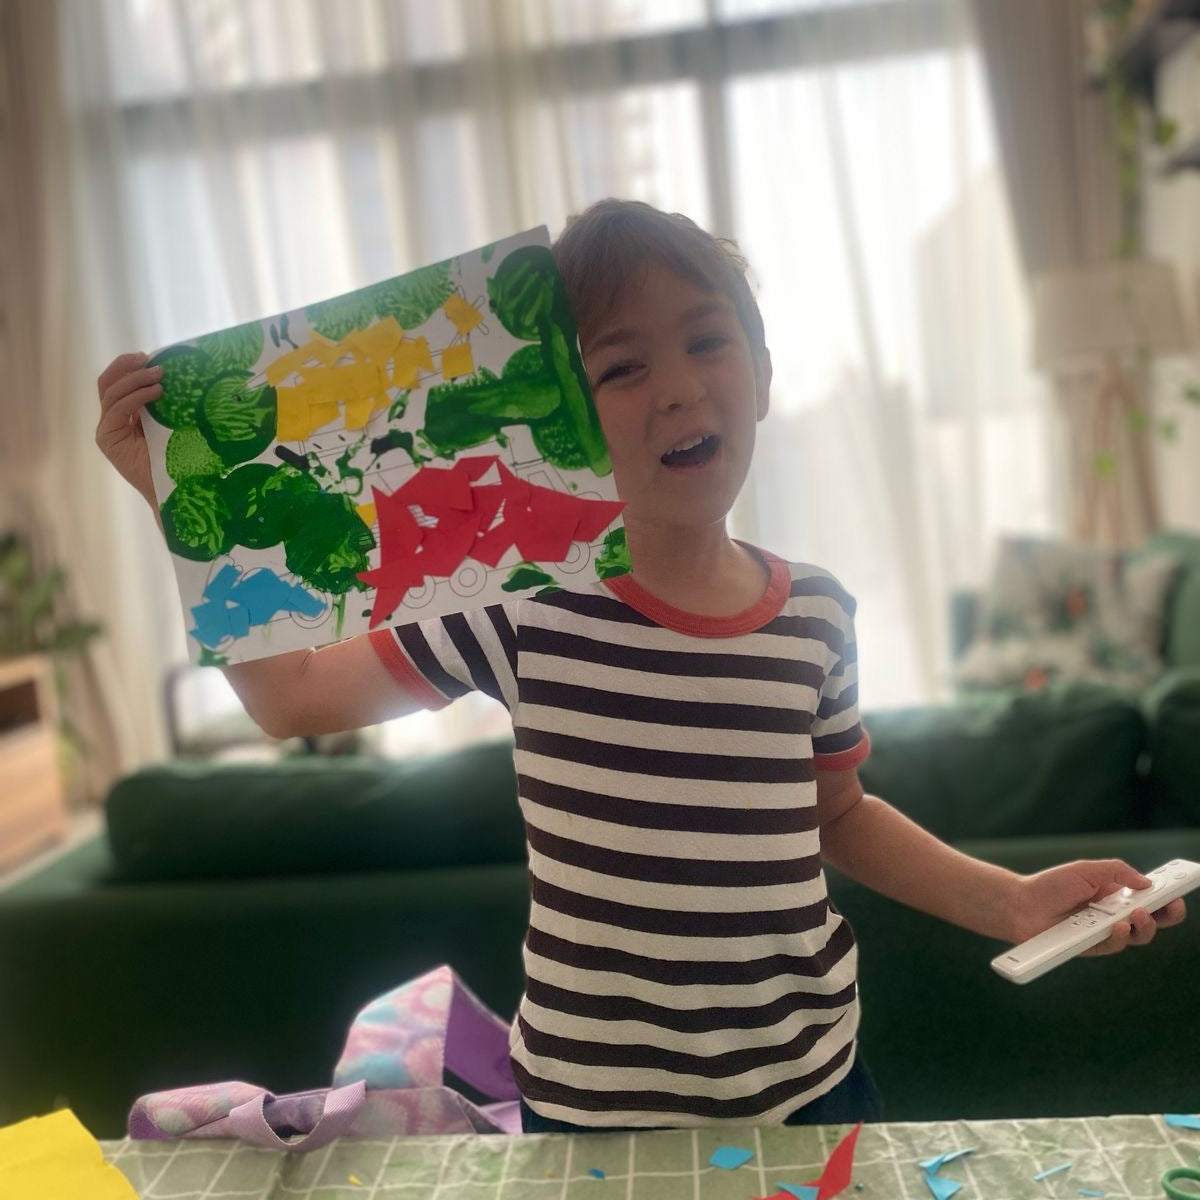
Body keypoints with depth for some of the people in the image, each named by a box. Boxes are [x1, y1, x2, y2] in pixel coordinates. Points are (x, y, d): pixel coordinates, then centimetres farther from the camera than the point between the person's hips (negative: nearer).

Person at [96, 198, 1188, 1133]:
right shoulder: (525, 601, -15)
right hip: (593, 1103, -2)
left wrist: (1009, 899, -1)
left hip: (812, 1080, 3)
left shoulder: (816, 612, -5)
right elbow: (290, 697, -7)